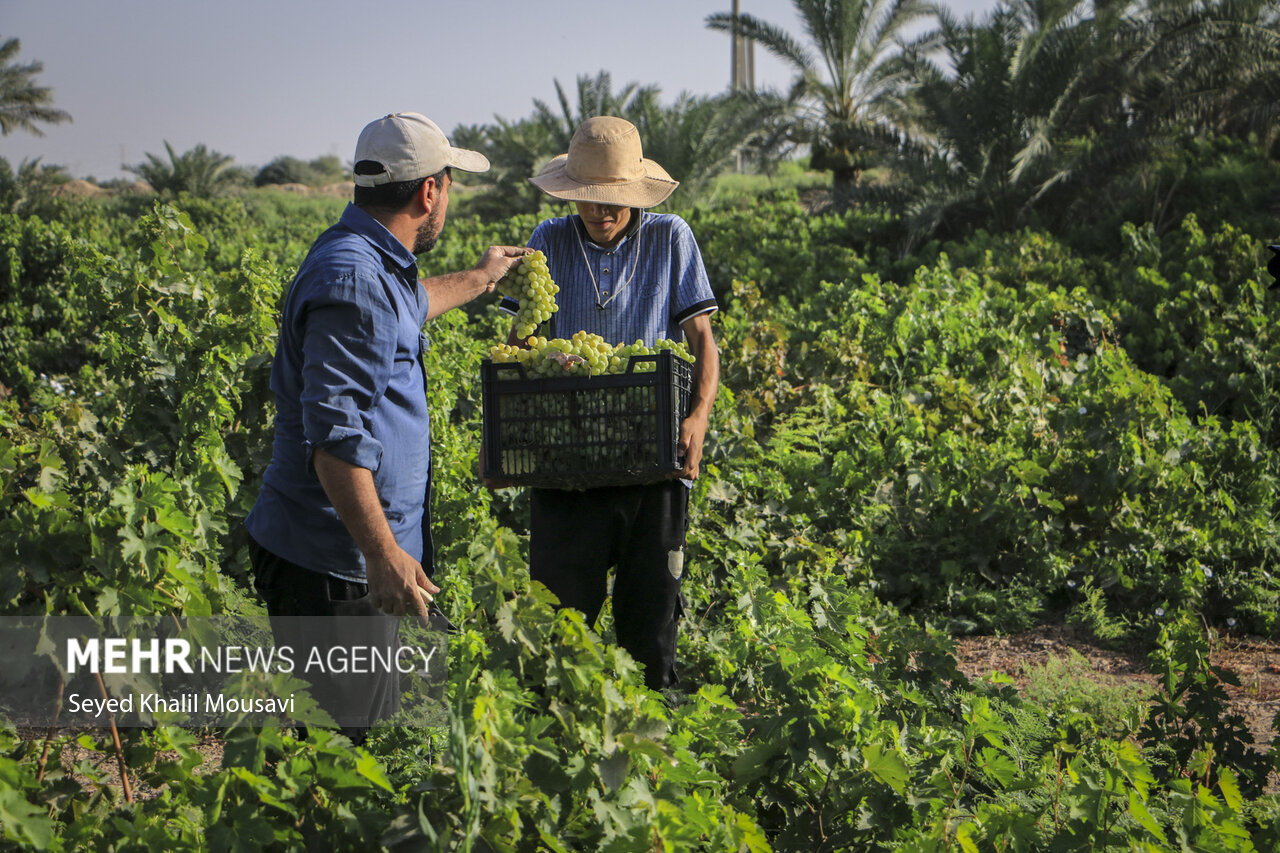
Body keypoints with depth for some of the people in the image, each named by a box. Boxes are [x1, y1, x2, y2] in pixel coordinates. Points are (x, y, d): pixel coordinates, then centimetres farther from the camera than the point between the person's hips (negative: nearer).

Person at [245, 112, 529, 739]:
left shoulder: (371, 263, 15)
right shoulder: (350, 278, -20)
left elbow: (407, 306, 42)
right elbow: (335, 430, -27)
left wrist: (479, 278, 58)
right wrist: (382, 552, -30)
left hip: (354, 561, 11)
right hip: (330, 568, -11)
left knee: (370, 722, 13)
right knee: (348, 738, -6)